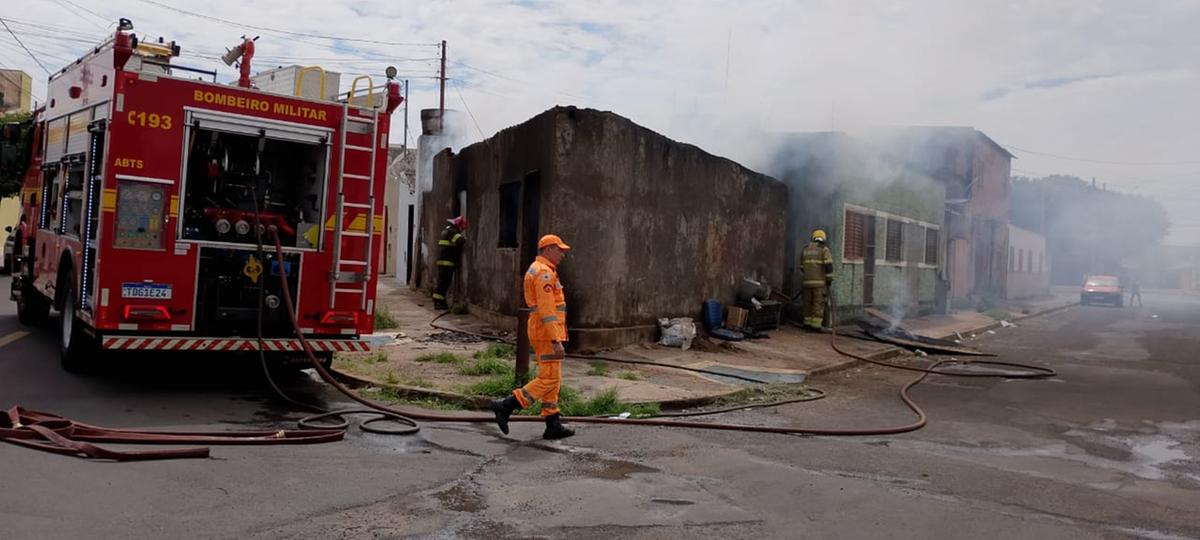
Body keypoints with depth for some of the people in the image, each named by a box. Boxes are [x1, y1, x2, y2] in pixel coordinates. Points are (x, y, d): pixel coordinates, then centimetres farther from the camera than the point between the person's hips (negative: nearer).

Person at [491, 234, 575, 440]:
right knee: (548, 379, -8)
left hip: (541, 332, 10)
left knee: (552, 379, 10)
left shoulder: (536, 270, 18)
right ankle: (506, 406, -8)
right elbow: (547, 310, -22)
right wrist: (557, 341, -25)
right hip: (547, 333, -10)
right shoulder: (544, 272, -15)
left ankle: (553, 425, 12)